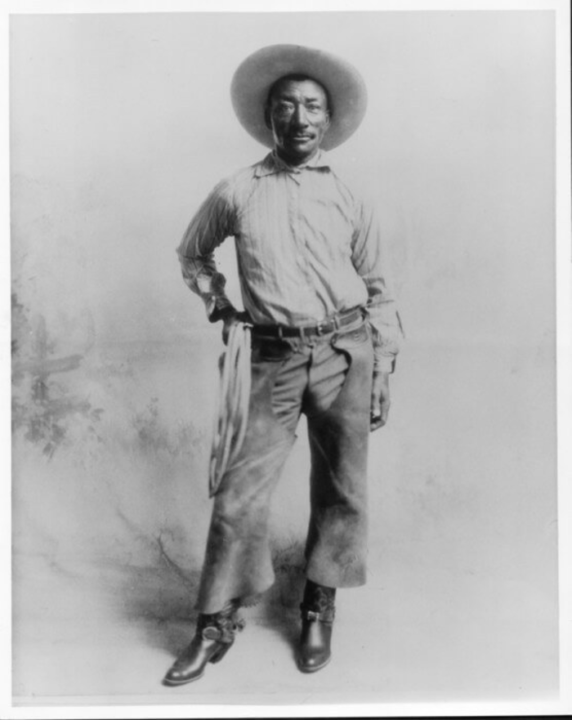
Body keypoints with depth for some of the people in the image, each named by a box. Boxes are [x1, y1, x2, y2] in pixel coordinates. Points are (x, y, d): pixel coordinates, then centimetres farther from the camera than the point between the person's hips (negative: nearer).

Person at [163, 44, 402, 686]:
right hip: (274, 358, 0)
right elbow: (192, 253, 23)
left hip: (347, 352, 1)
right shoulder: (236, 193, 5)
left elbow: (379, 291, 9)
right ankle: (217, 623, 13)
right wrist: (217, 301, 9)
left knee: (341, 487, 7)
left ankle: (320, 606, 26)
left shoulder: (349, 200, 6)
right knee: (241, 490, -2)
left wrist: (381, 376, 5)